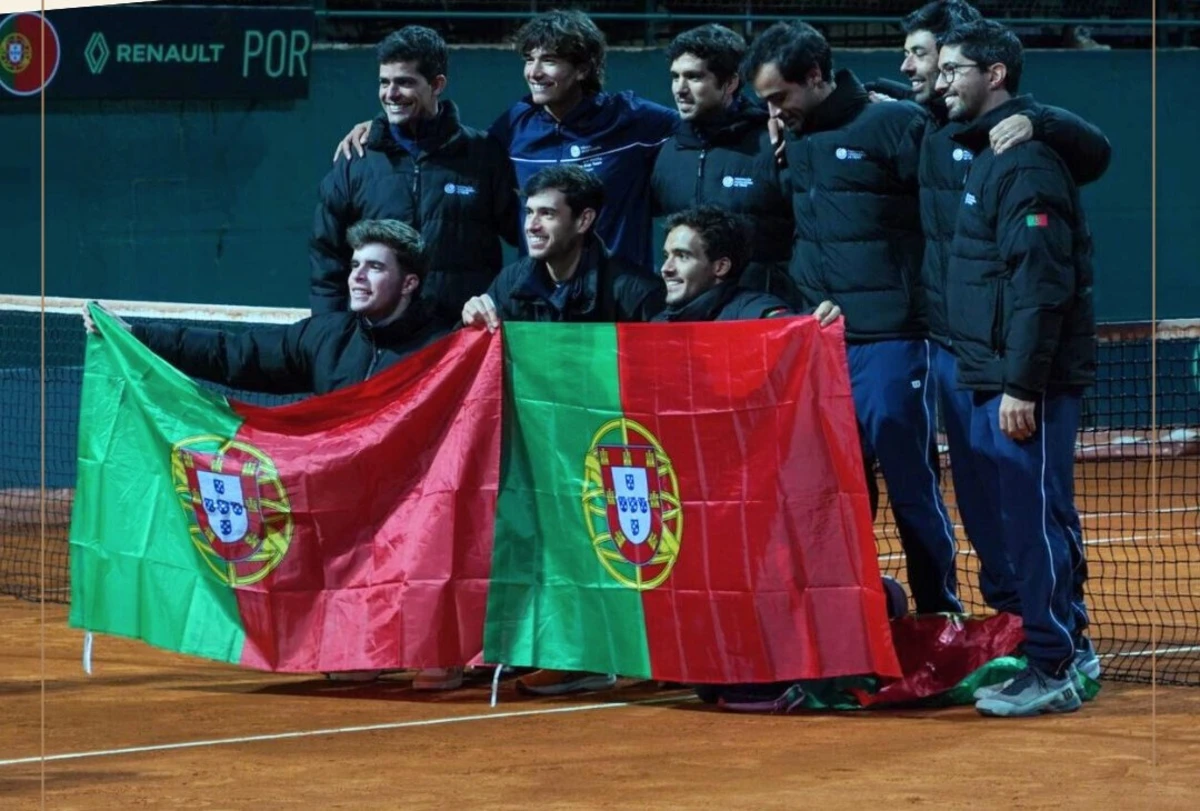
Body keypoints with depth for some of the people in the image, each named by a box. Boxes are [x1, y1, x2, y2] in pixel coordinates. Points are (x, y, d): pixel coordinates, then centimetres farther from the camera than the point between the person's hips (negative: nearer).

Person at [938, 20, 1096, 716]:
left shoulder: (1026, 161, -14)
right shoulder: (986, 153, 16)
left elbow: (1041, 284, -19)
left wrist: (1022, 388, -21)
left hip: (1028, 387, -9)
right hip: (994, 379, 9)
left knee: (1035, 521, -6)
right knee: (1025, 522, 11)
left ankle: (1053, 671, -3)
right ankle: (1056, 654, 17)